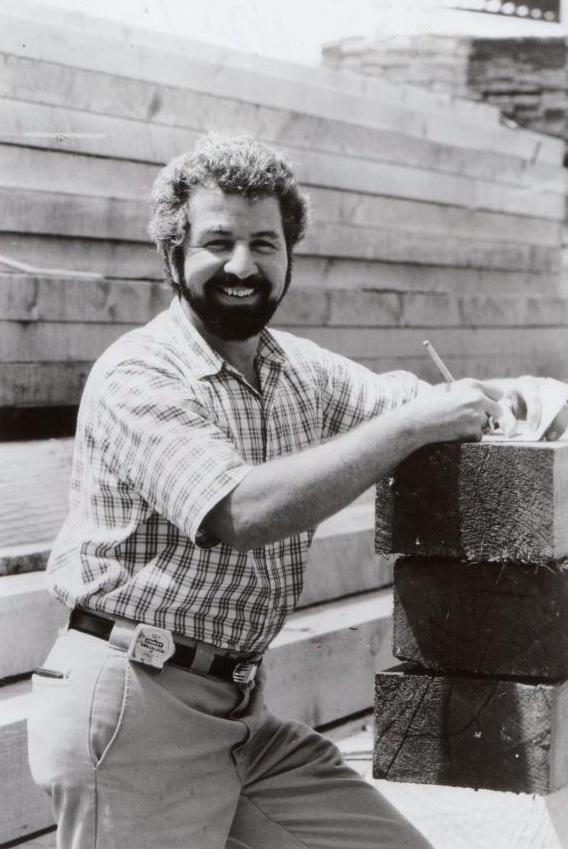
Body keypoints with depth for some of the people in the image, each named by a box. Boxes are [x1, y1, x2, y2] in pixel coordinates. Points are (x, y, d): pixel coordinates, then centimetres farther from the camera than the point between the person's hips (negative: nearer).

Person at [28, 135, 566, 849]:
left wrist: (509, 392, -3)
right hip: (133, 710, -7)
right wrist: (413, 423, -25)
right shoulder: (137, 376, -15)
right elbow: (240, 513, -29)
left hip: (241, 711, 7)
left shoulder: (301, 370, 10)